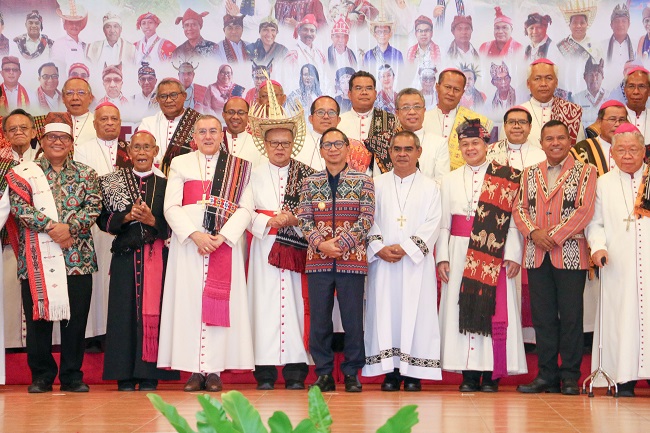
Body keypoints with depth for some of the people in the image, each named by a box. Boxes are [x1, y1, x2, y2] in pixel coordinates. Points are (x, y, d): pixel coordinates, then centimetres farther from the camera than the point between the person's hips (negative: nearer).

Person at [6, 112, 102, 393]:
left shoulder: (85, 174, 12)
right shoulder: (26, 173, 7)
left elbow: (94, 206, 0)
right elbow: (18, 206, -6)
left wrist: (69, 226, -16)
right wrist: (50, 226, -17)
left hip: (77, 256, 1)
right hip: (36, 256, -1)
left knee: (75, 317, 2)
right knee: (38, 316, 2)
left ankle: (72, 376, 13)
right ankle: (41, 376, 14)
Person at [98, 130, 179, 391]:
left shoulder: (165, 185, 9)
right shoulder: (113, 182, 10)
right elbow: (103, 219, 4)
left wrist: (152, 221, -13)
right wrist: (127, 217, -12)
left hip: (156, 256, 0)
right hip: (125, 255, 0)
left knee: (153, 311, -3)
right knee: (124, 310, -2)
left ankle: (149, 375, 1)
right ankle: (125, 375, 3)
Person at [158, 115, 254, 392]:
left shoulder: (238, 168, 11)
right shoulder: (180, 164, 14)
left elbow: (245, 208, 0)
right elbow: (171, 206, 3)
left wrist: (222, 236, -14)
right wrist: (194, 234, -12)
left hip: (225, 242, -1)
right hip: (188, 241, 1)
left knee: (220, 302, -5)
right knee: (189, 301, -3)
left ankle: (214, 370, -2)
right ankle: (195, 370, 0)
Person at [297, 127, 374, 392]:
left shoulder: (362, 181, 5)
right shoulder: (310, 183, 11)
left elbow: (367, 218, -2)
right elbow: (304, 218, 5)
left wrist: (341, 243, -12)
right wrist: (321, 244, -11)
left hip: (352, 259, -2)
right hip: (318, 260, 2)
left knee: (352, 318, 0)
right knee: (319, 319, 3)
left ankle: (351, 373, 10)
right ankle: (324, 373, 12)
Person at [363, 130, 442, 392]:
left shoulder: (430, 188, 8)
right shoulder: (377, 185, 12)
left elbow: (432, 225, -1)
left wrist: (406, 248, -12)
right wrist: (380, 248, -10)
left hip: (416, 262, -1)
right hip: (382, 262, 1)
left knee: (415, 312, -4)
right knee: (385, 311, -2)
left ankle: (413, 372, 1)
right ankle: (390, 371, 3)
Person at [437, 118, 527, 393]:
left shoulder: (504, 178, 3)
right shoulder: (451, 180, 14)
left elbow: (512, 220, -2)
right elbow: (443, 223, 11)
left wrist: (512, 255, -10)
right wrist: (442, 257, 2)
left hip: (493, 254, -3)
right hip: (459, 253, 3)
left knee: (492, 308, -5)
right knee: (462, 309, 0)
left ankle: (491, 373, 0)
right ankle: (469, 373, 4)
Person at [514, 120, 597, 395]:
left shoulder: (585, 172, 2)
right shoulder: (530, 173, 15)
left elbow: (584, 210, -8)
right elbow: (519, 208, 9)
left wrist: (554, 236, -13)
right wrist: (534, 232, -9)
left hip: (571, 255, -4)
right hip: (537, 256, 4)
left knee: (570, 316, -2)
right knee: (543, 317, 6)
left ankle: (570, 376, 5)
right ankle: (546, 375, 12)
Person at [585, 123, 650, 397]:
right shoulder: (603, 184, 12)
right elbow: (595, 222, 8)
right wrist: (598, 246, -10)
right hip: (619, 264, 0)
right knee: (622, 315, -3)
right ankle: (625, 377, 0)